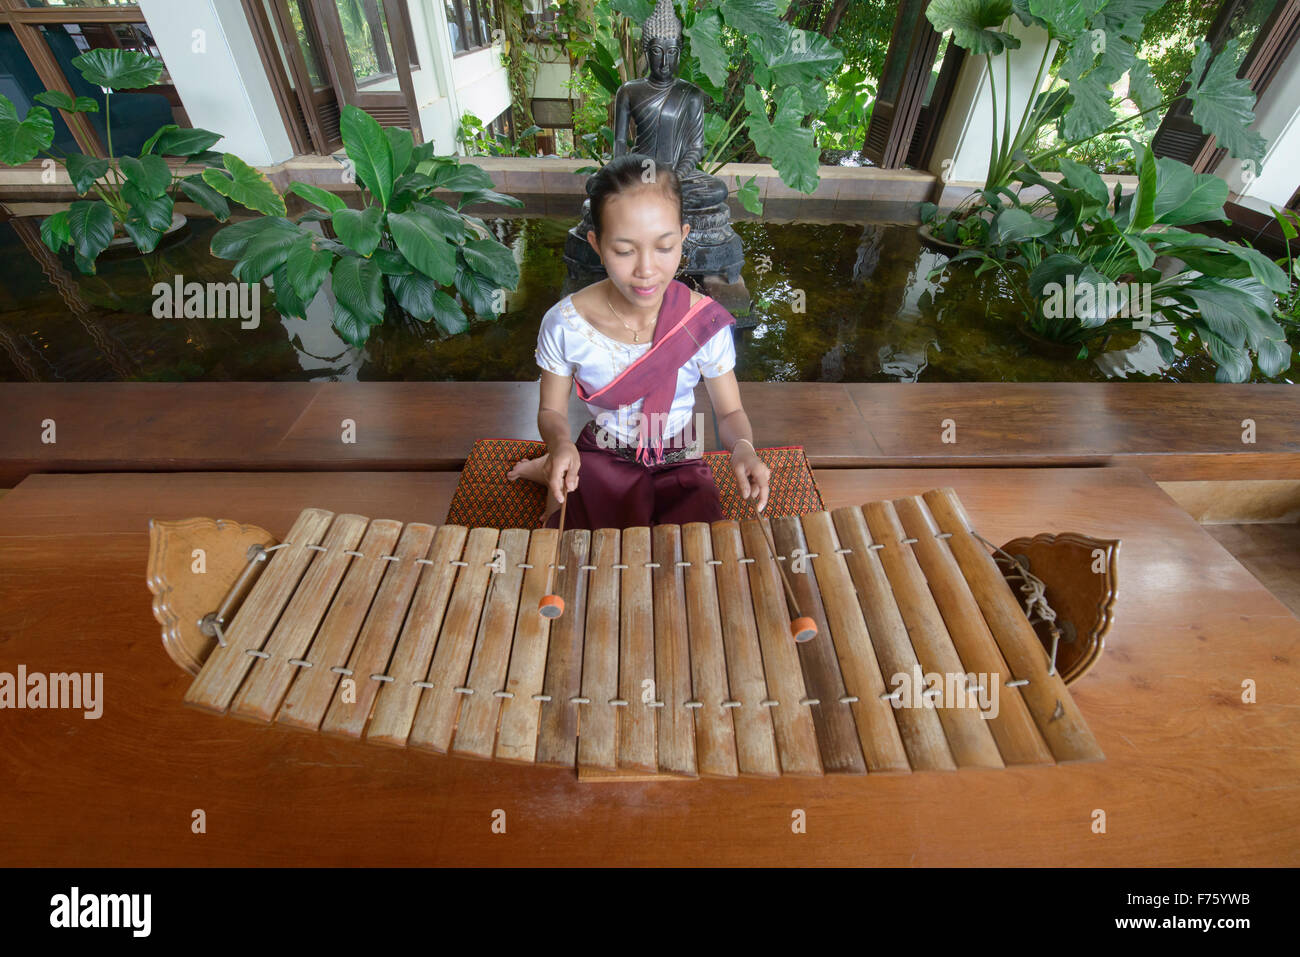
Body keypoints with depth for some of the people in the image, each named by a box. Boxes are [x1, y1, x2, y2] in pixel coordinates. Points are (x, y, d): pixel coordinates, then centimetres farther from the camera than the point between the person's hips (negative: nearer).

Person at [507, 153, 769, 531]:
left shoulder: (705, 322, -16)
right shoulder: (564, 325, -16)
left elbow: (730, 411, -5)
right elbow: (552, 411, -3)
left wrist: (742, 447, -29)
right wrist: (561, 444, -27)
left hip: (680, 465, 2)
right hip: (600, 459, -1)